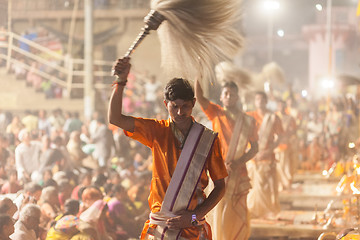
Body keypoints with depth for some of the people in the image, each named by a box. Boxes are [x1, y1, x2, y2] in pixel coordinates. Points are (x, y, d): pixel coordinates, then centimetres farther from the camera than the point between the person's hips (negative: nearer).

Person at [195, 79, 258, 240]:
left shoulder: (248, 120, 6)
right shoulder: (216, 114, 5)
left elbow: (254, 148, 6)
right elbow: (199, 96, -9)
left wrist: (239, 162, -10)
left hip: (238, 172, 1)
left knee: (238, 214, -1)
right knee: (218, 213, -4)